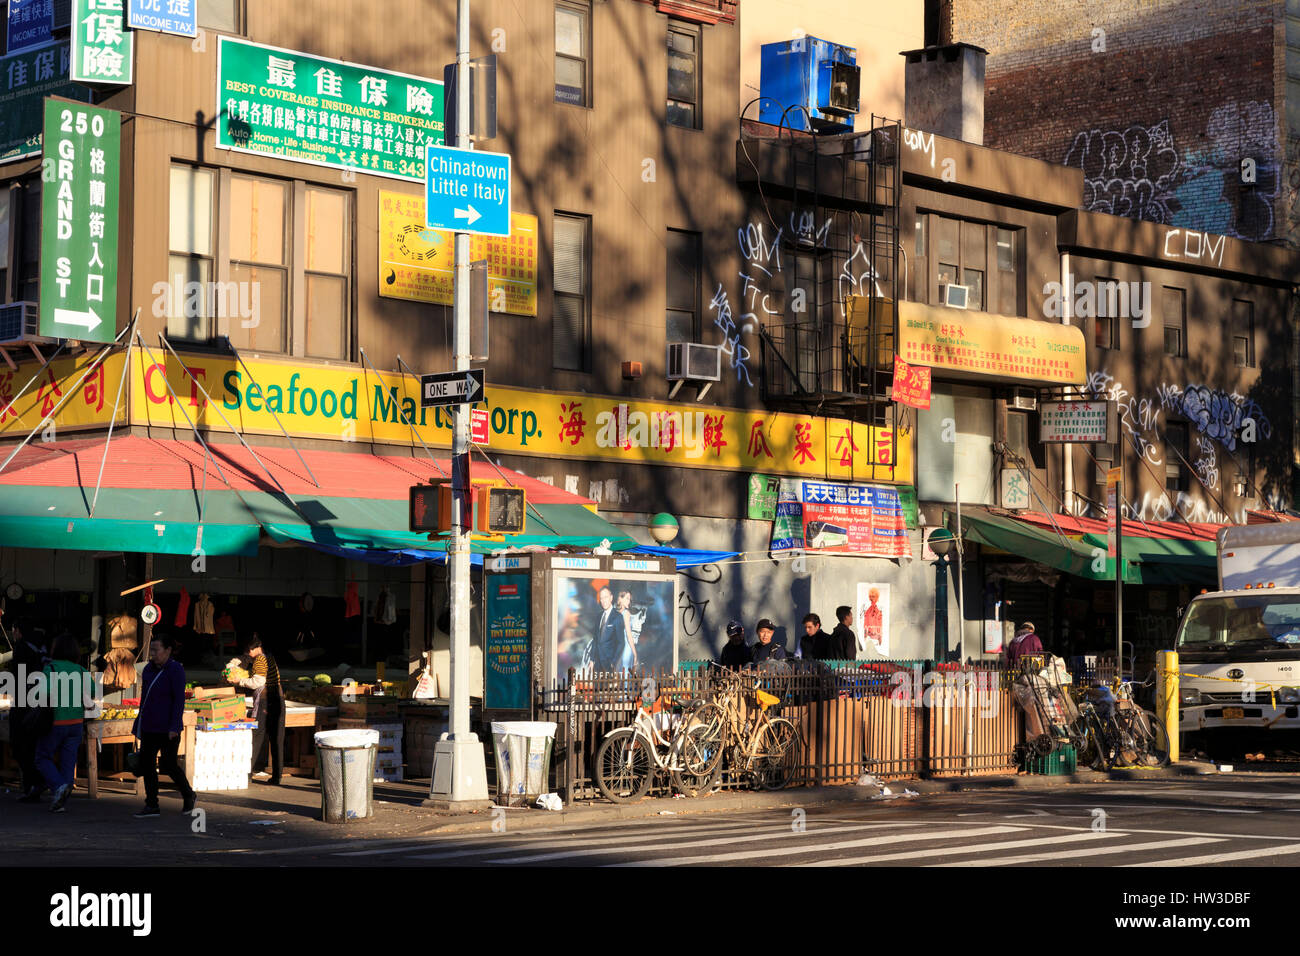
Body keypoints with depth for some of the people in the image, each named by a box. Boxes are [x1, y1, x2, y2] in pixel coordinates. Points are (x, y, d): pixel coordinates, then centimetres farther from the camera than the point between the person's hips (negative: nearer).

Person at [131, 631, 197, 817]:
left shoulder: (175, 670, -13)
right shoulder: (149, 669, 8)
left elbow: (179, 699, -17)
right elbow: (145, 698, 15)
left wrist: (174, 727, -21)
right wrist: (140, 725, 16)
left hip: (167, 727, -7)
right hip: (150, 725, 7)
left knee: (168, 765, -3)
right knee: (146, 763, 0)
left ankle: (189, 795, 20)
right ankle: (152, 806, 5)